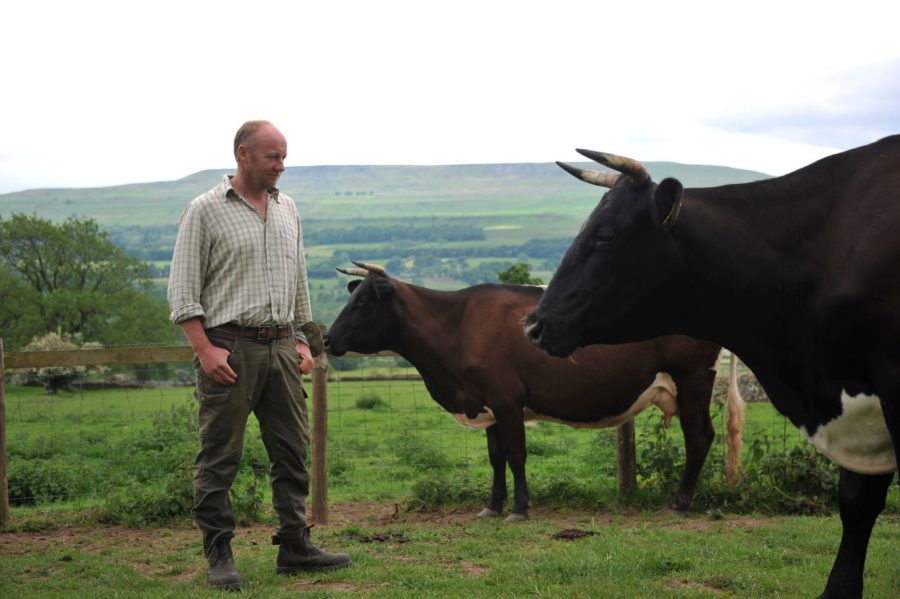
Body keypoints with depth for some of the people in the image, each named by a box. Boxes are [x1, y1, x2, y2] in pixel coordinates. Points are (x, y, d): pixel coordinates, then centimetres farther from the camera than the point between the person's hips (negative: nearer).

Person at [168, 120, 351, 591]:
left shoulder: (287, 209, 14)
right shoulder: (205, 211, -4)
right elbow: (183, 290, -6)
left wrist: (303, 340, 14)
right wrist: (205, 349, -14)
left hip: (281, 345, 6)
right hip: (228, 347, -6)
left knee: (292, 450, 8)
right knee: (220, 455, -1)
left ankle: (295, 547, 16)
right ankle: (218, 556, 6)